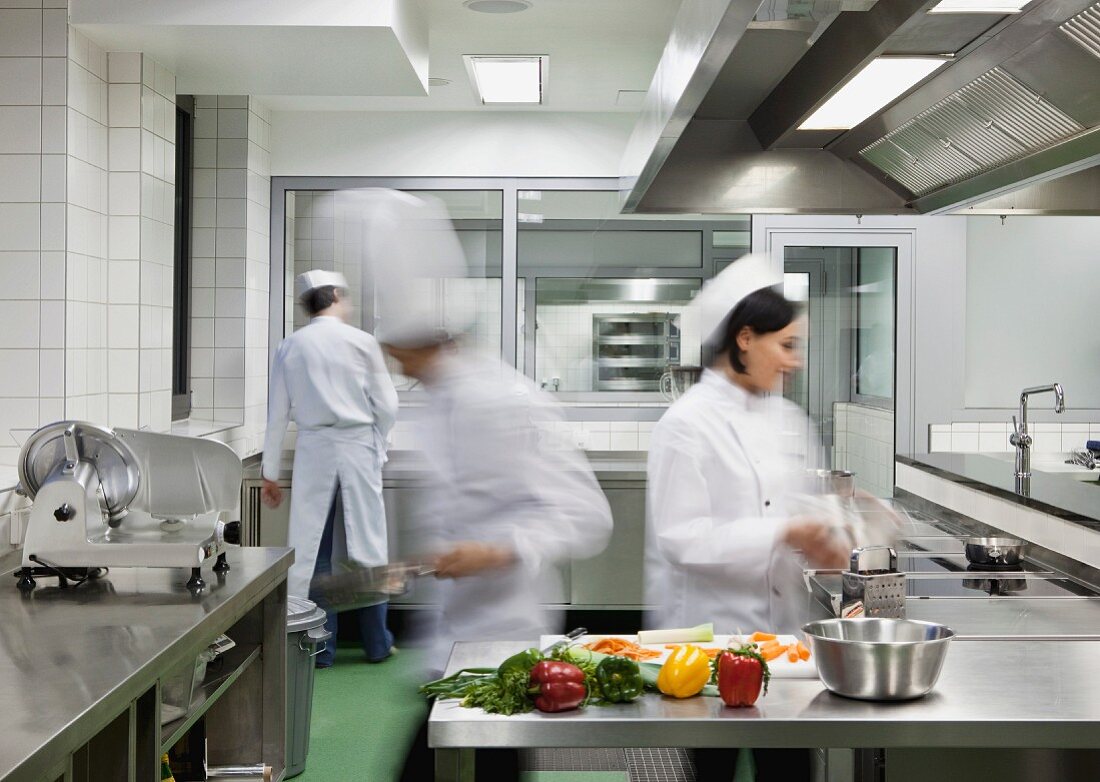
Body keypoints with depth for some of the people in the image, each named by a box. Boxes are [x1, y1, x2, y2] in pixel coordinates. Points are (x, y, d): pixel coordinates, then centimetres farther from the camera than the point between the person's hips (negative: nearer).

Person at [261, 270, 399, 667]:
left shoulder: (291, 347, 3)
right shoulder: (361, 342, -3)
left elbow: (278, 413, 5)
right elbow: (387, 406, -2)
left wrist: (270, 473, 12)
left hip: (313, 451, 1)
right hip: (358, 448, -1)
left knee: (312, 549, 7)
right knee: (367, 546, 8)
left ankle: (319, 646, 10)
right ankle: (377, 644, 16)